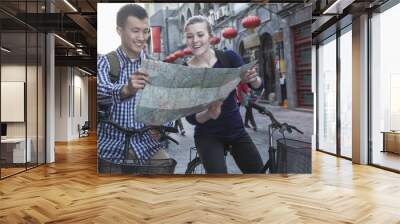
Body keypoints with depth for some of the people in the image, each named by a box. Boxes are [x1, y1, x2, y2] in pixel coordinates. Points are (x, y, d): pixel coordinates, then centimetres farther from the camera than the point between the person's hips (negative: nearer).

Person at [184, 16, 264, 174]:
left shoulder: (229, 57, -9)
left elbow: (258, 86, -15)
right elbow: (190, 118, -14)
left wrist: (252, 78, -37)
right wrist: (208, 114, -34)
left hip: (236, 130, 3)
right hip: (208, 136, -2)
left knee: (258, 171, 9)